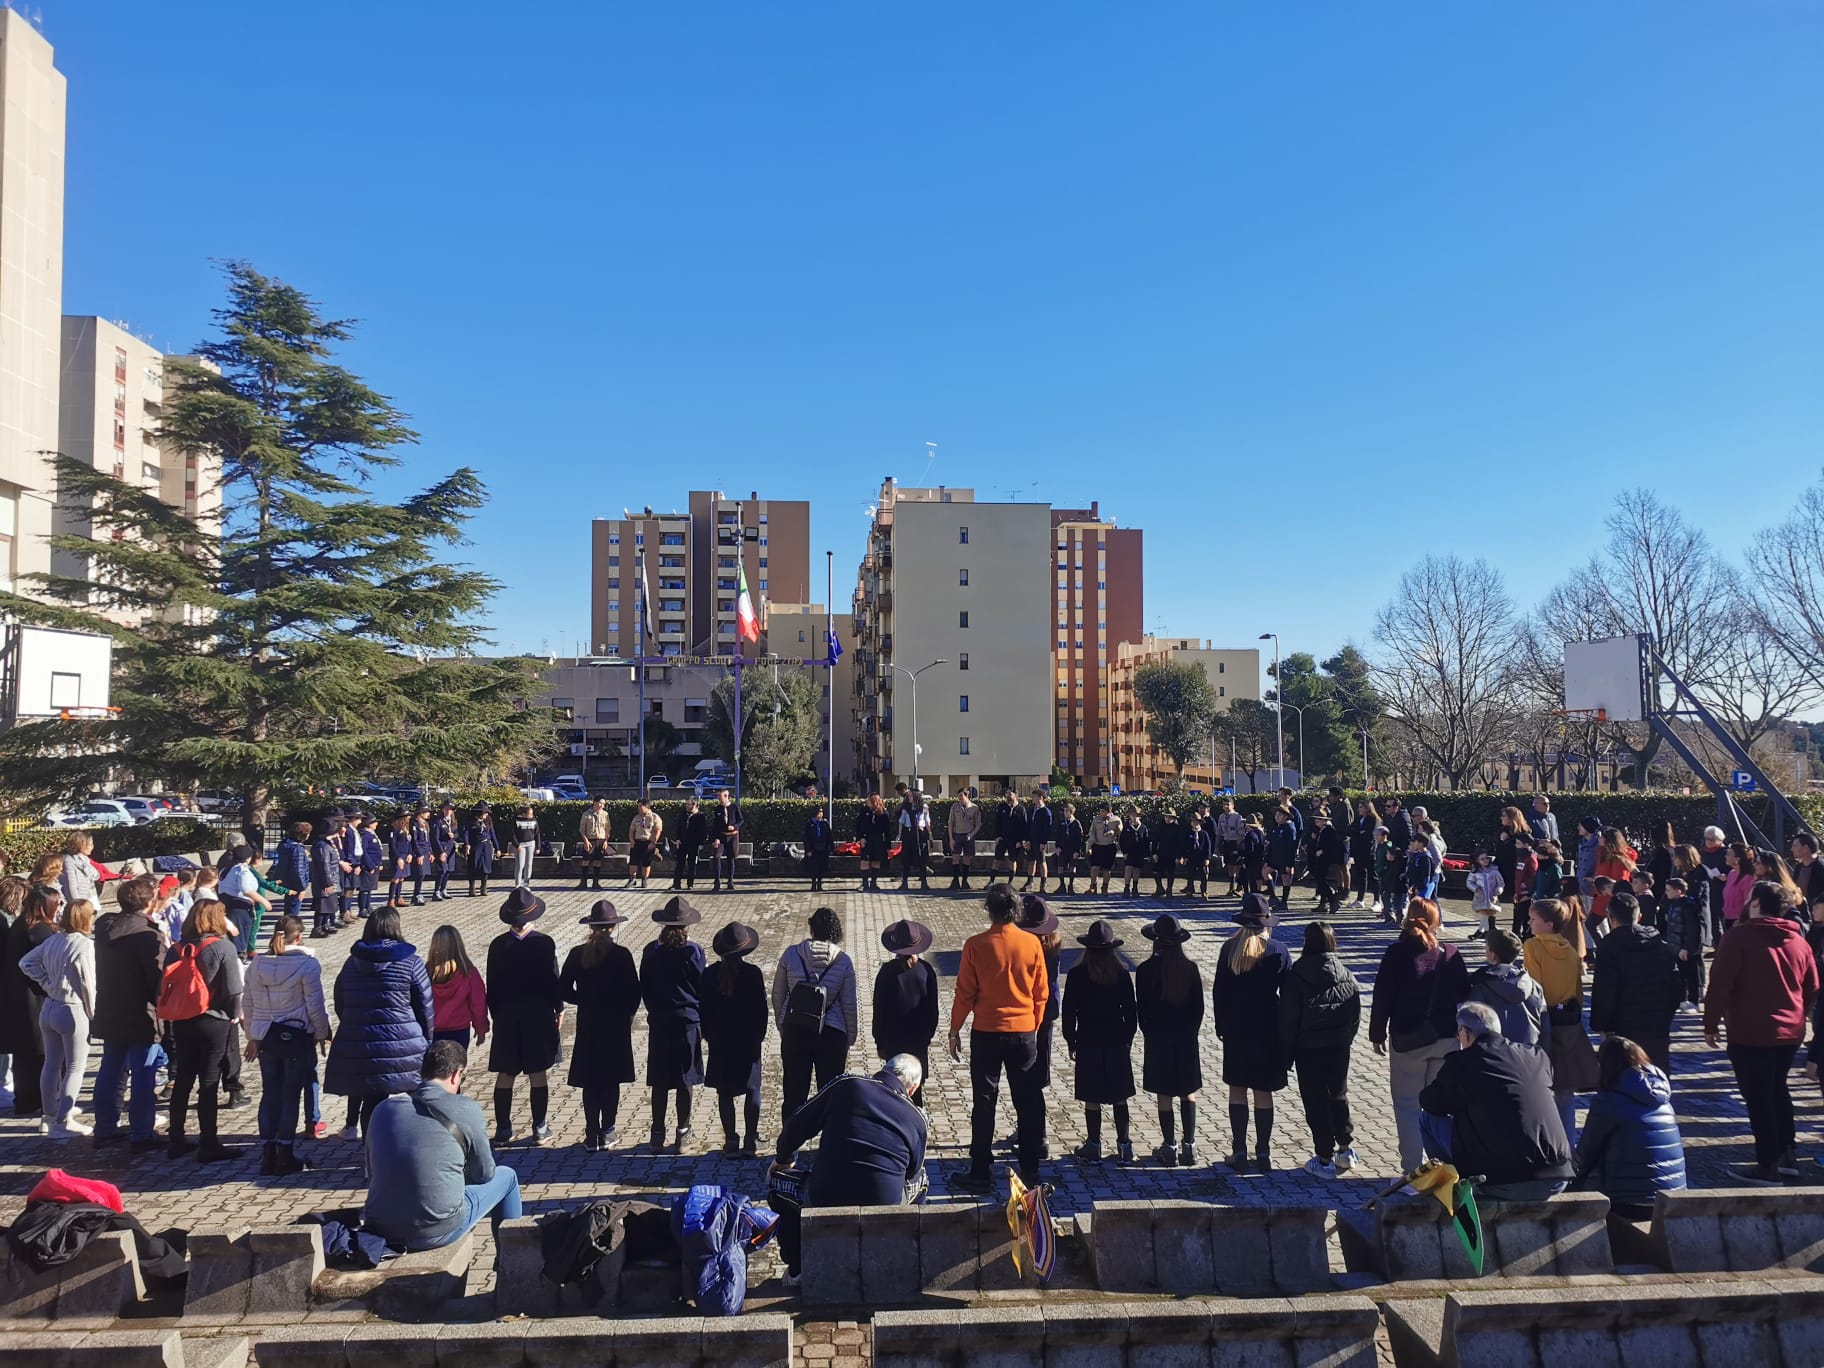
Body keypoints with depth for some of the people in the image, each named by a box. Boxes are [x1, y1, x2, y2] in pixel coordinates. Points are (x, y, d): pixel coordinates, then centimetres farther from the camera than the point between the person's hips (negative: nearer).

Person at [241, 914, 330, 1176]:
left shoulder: (256, 965, 4)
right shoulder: (306, 964, -12)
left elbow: (247, 1004, 11)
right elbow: (315, 1005, -11)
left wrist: (252, 1036, 22)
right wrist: (322, 1034, 1)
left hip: (266, 1038, 5)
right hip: (298, 1036, -5)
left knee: (269, 1095, 12)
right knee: (291, 1096, 3)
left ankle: (268, 1155, 15)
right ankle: (285, 1156, 8)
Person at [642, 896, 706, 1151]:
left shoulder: (651, 950, -1)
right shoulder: (693, 951, -9)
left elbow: (643, 988, 5)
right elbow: (702, 989, -4)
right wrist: (703, 1024, 6)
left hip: (658, 1022, 2)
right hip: (688, 1021, -2)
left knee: (660, 1081, 9)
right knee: (685, 1080, 6)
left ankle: (658, 1134, 15)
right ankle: (682, 1134, 12)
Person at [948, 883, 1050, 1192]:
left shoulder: (976, 945, -11)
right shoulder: (1032, 943, -5)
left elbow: (965, 992, -7)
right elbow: (1040, 993, 3)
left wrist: (955, 1030, 5)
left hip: (986, 1033, -2)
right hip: (1024, 1032, 2)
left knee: (984, 1102, 6)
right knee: (1028, 1102, 12)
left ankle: (981, 1173, 11)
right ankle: (1030, 1171, 20)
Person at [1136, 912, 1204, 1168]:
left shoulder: (1146, 969, -11)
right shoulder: (1190, 968, -4)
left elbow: (1141, 1009, -6)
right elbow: (1199, 1006, 1)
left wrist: (1149, 1034, 8)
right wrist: (1191, 1031, 13)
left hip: (1157, 1039, -2)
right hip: (1186, 1037, 3)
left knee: (1164, 1095, 6)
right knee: (1188, 1093, 13)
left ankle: (1169, 1147, 11)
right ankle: (1190, 1145, 15)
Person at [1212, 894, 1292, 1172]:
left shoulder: (1229, 949, -6)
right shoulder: (1278, 951, -7)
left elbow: (1218, 990, -2)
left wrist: (1220, 1025, 8)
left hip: (1235, 1030, 0)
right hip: (1269, 1030, 0)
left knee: (1237, 1090, 9)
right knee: (1263, 1092, 7)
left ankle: (1239, 1152, 11)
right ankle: (1263, 1153, 13)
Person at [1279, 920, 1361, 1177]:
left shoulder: (1295, 977, -13)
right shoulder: (1347, 976, -2)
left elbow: (1288, 1020, -11)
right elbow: (1356, 1015, 6)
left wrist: (1287, 1053, -1)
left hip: (1309, 1049, -4)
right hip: (1339, 1047, 4)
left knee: (1316, 1101, 5)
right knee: (1339, 1095, 21)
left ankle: (1325, 1159, 10)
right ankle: (1346, 1148, 27)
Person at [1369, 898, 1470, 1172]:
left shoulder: (1397, 953, -9)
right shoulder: (1450, 954, 2)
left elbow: (1382, 996, -8)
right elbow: (1464, 995, 7)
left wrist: (1377, 1033, 1)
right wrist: (1461, 1032, 17)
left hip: (1408, 1039, -3)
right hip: (1446, 1039, 4)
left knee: (1407, 1104, 5)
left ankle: (1413, 1170, 2)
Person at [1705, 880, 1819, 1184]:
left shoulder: (1740, 936, -13)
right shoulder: (1799, 941, 6)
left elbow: (1720, 983, -17)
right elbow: (1812, 989, 13)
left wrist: (1711, 1024, -8)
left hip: (1750, 1034, -7)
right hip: (1790, 1032, 7)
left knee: (1758, 1098, 1)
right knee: (1777, 1091, 22)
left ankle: (1768, 1167, 5)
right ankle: (1786, 1155, 30)